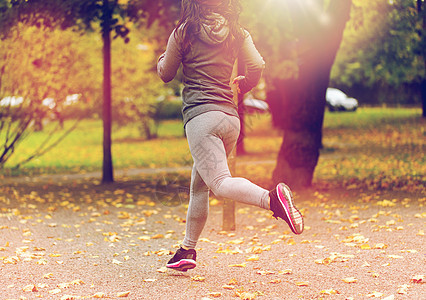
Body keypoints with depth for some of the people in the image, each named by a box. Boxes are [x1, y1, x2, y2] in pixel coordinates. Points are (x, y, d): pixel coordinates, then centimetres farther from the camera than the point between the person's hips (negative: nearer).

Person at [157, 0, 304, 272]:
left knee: (220, 182, -21)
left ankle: (272, 198, -47)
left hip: (201, 115, -6)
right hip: (231, 117, 6)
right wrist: (243, 86, 22)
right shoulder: (237, 33, 10)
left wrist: (164, 57, 35)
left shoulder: (183, 33, 3)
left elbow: (166, 74, 12)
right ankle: (188, 250, 24)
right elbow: (257, 66, 0)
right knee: (199, 186, 19)